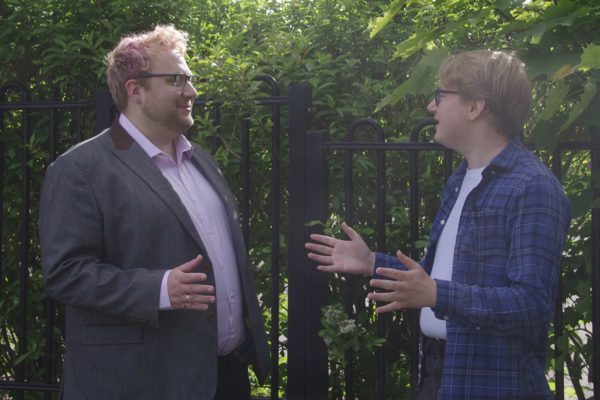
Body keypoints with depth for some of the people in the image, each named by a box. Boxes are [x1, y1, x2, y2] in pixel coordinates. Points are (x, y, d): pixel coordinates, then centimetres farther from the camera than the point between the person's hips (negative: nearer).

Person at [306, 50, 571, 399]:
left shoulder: (532, 188, -17)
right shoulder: (460, 181, 15)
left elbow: (532, 302, -25)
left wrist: (437, 296, -34)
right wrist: (372, 263, 16)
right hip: (436, 372, 9)